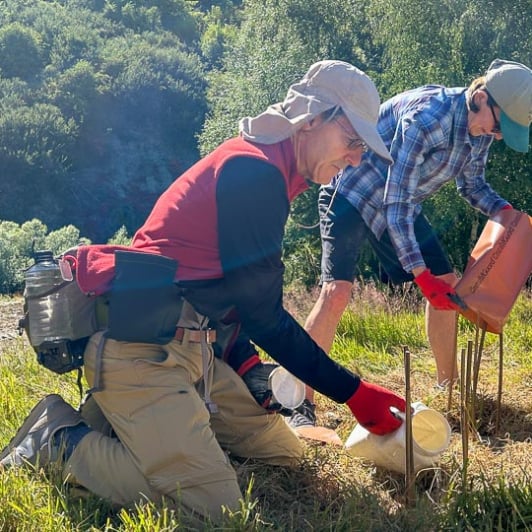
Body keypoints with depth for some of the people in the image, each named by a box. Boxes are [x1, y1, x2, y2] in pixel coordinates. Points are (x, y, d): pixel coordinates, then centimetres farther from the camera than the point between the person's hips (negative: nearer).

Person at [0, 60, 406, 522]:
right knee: (217, 507, -17)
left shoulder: (260, 171, 16)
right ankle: (61, 440, -2)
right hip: (142, 350, -10)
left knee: (284, 453, 11)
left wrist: (249, 366, 5)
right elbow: (264, 314, -17)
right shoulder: (254, 172, -16)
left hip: (193, 352, 10)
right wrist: (353, 392, -12)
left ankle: (128, 424, 13)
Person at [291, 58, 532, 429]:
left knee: (448, 285, 4)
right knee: (337, 292, -23)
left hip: (402, 204, 8)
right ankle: (302, 403, -15)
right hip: (352, 196, -8)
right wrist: (422, 276, -34)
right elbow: (395, 202, -32)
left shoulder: (480, 127, -7)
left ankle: (448, 387, 18)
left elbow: (472, 185, 10)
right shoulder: (425, 116, -33)